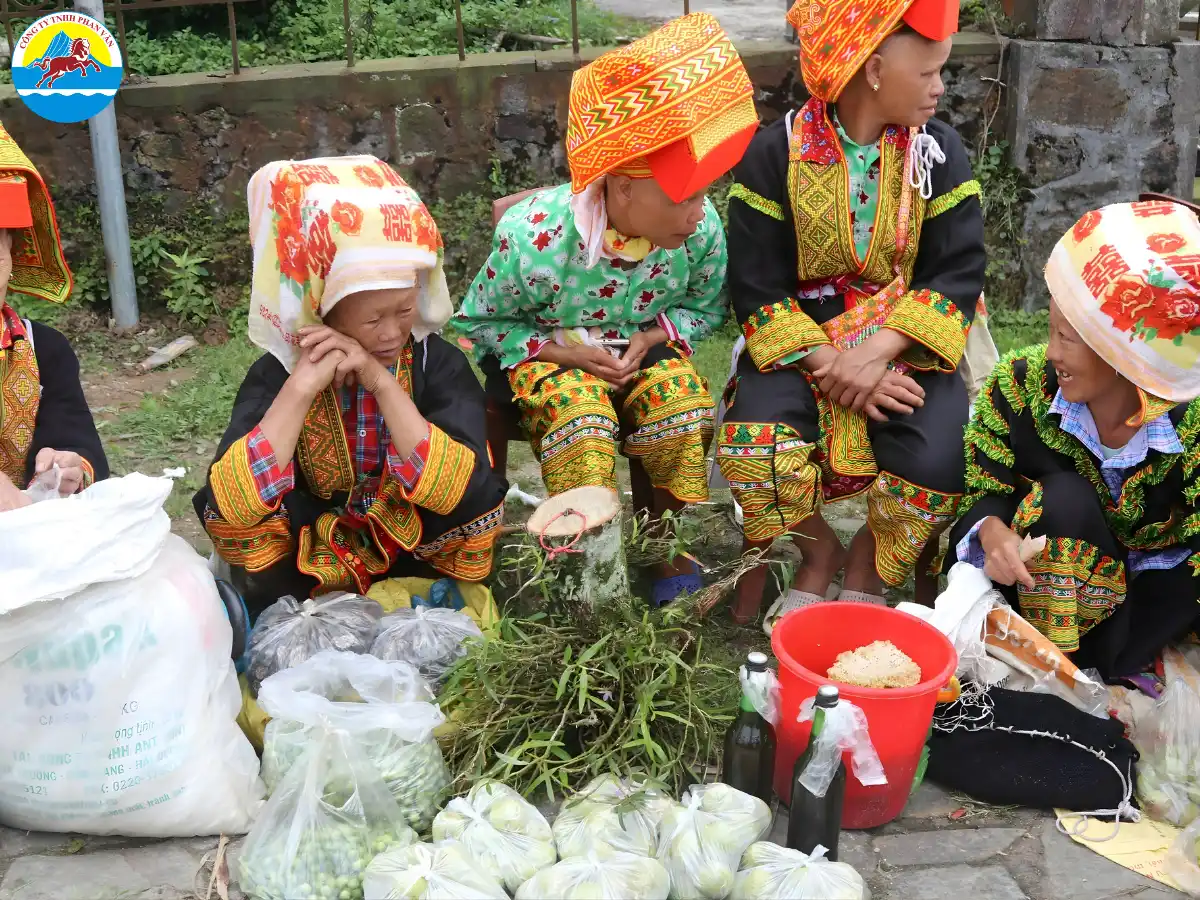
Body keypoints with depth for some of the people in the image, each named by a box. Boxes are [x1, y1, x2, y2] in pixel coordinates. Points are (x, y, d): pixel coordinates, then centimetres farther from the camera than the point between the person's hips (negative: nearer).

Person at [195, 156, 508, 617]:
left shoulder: (438, 363, -15)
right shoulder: (278, 373, -16)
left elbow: (457, 489, -30)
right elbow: (232, 504, -31)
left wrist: (382, 382, -32)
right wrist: (302, 386, -33)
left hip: (413, 557, 0)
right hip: (309, 567, 1)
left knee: (474, 496, -29)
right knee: (225, 507, -26)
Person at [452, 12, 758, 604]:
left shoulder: (701, 230, -20)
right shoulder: (535, 239, -30)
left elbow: (706, 308, 3)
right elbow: (478, 320, -10)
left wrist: (654, 337, -17)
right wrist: (558, 351, -23)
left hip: (643, 347, 3)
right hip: (545, 352, -3)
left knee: (683, 400, -28)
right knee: (579, 417, -35)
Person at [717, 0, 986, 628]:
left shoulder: (940, 152, 0)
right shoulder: (777, 153, -7)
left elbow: (958, 274, -6)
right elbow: (756, 287, -8)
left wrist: (879, 352, -21)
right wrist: (826, 363, -20)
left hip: (903, 344, 2)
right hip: (799, 342, -1)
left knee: (939, 463, -26)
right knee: (754, 453, -28)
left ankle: (868, 566, 8)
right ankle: (820, 552, 5)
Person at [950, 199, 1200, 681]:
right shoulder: (1022, 383, -19)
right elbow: (985, 491, -11)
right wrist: (993, 533, -32)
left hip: (1151, 592, 1)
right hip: (1043, 588, 0)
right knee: (1062, 497, -30)